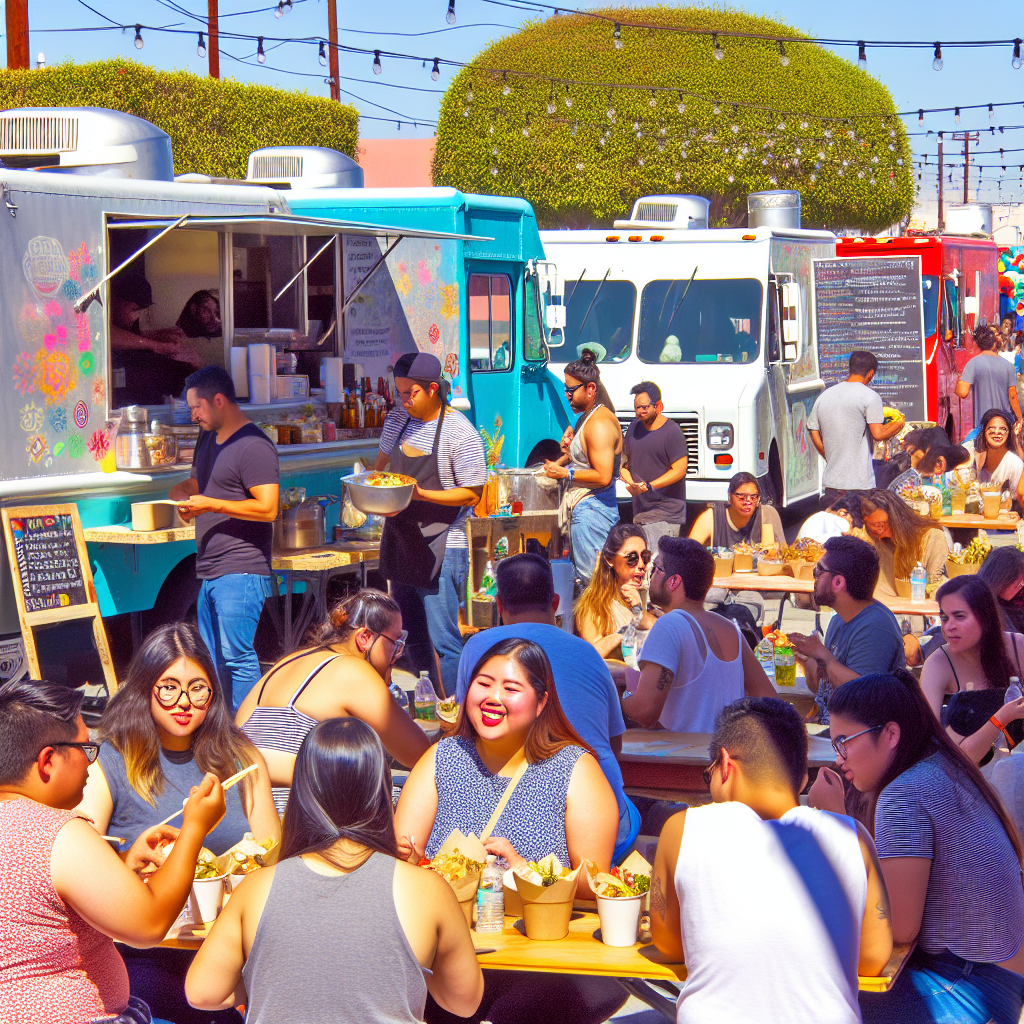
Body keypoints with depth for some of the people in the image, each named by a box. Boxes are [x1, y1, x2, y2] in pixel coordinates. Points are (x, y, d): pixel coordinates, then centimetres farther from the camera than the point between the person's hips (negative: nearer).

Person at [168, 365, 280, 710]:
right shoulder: (208, 439, 18)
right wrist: (184, 492, 10)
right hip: (210, 573, 10)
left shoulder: (254, 446, -12)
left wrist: (210, 504, -18)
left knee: (237, 656, -12)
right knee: (213, 659, 12)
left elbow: (268, 508, -19)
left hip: (240, 572, -10)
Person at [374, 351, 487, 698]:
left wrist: (420, 494, -22)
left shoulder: (461, 434, -14)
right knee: (412, 638, 15)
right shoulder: (399, 418, 6)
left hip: (442, 548, -7)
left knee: (443, 640, -9)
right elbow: (382, 461, 21)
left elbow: (472, 494, -13)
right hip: (401, 540, 7)